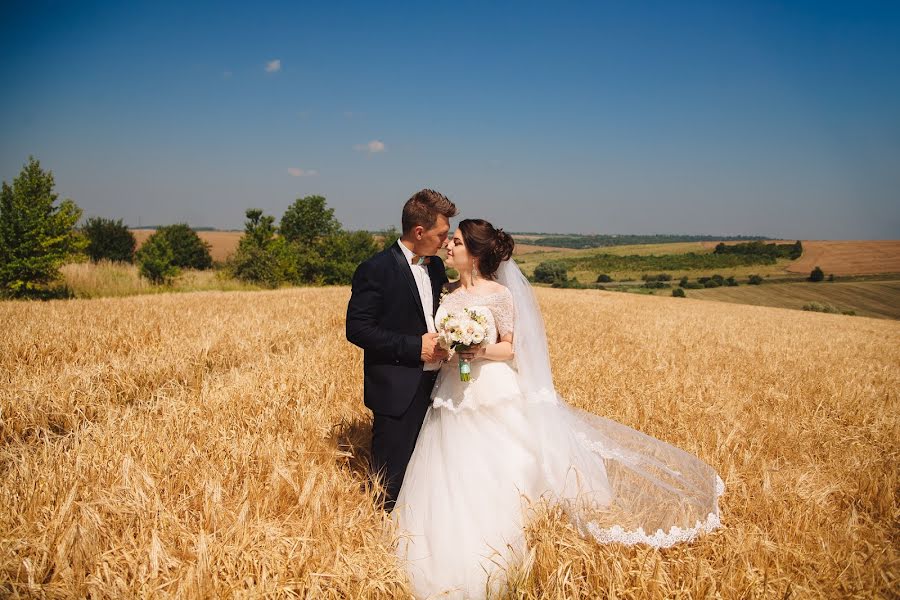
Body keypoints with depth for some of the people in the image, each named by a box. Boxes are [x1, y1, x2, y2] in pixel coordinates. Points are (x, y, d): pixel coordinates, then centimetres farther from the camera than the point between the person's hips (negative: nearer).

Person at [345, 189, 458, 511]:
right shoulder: (376, 270, -12)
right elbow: (357, 329, -15)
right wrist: (415, 347, -18)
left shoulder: (436, 266, 11)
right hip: (397, 392, -7)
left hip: (434, 385, 7)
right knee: (391, 483, 2)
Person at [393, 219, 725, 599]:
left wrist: (480, 351, -24)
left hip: (496, 400, -5)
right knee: (456, 484, 7)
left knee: (498, 478, -2)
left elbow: (509, 348, -6)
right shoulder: (448, 294, 8)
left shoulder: (499, 293, -8)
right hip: (454, 399, 5)